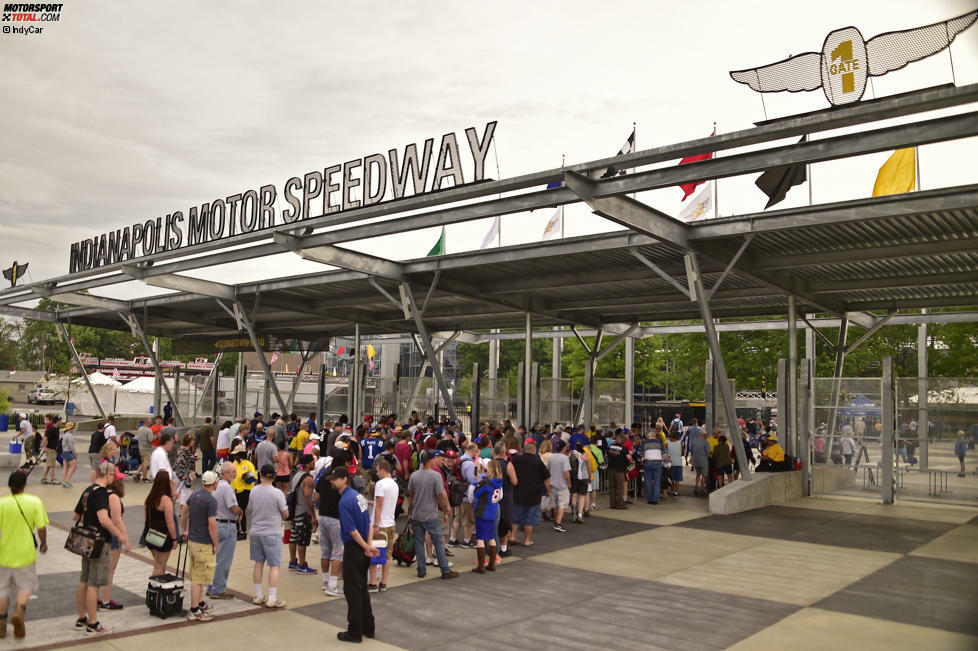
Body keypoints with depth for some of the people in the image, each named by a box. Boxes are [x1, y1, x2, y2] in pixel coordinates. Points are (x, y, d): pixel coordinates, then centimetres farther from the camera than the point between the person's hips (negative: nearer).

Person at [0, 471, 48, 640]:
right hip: (26, 553, -1)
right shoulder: (35, 502, -8)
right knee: (25, 586, 14)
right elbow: (41, 528, -7)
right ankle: (19, 611, -12)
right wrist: (43, 543, 10)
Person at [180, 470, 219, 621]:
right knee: (199, 578, -2)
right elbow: (212, 525, -22)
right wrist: (215, 544, -11)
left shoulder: (195, 494, 5)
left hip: (192, 540, 9)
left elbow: (184, 510, 18)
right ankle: (194, 610, 4)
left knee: (197, 575, 20)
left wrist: (184, 531, 28)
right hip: (204, 544, -9)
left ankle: (200, 603, 33)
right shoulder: (211, 500, -21)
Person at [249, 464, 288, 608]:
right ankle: (272, 599, 2)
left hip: (255, 532, 5)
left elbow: (251, 509, 11)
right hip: (272, 533, -5)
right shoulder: (277, 493, -16)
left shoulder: (253, 491, -1)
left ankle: (258, 596, 24)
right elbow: (286, 513, -10)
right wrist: (280, 518, 13)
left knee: (258, 564, 16)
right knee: (274, 566, 2)